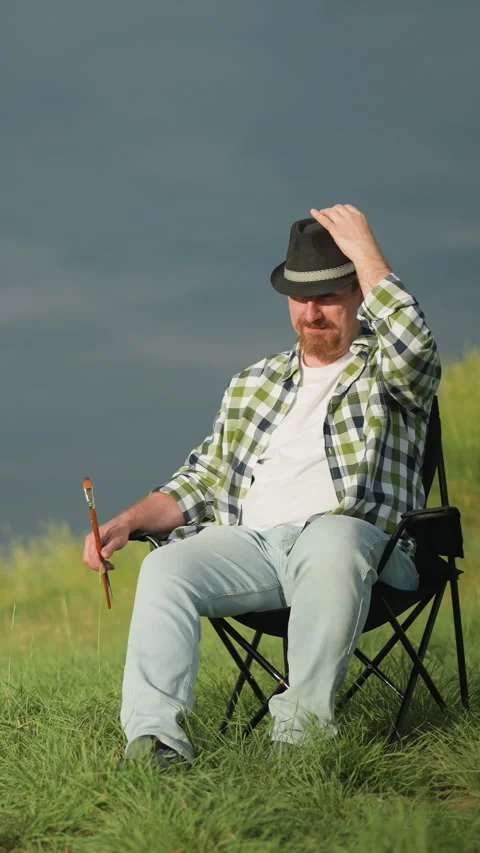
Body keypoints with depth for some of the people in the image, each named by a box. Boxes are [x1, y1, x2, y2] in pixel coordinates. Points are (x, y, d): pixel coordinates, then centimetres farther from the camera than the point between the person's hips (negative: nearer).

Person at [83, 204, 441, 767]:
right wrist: (127, 522, 7)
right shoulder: (250, 386, 27)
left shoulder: (386, 373, 12)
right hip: (251, 545, 4)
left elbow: (412, 345, -14)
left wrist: (364, 250, -4)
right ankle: (155, 735, -40)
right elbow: (201, 482, 26)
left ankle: (300, 726, -38)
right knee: (165, 567, -26)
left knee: (331, 542, -40)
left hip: (354, 537, -4)